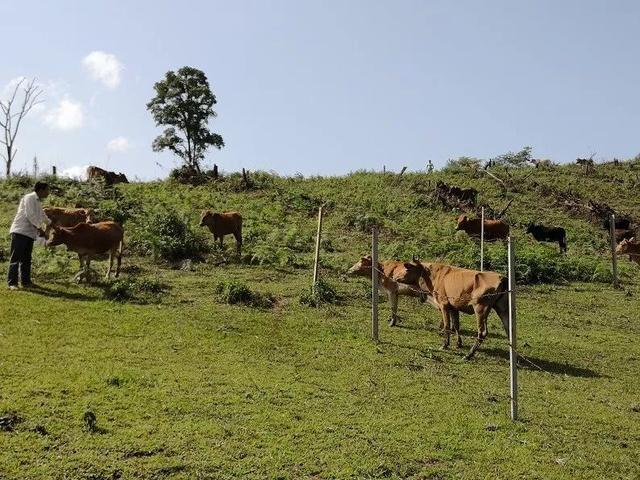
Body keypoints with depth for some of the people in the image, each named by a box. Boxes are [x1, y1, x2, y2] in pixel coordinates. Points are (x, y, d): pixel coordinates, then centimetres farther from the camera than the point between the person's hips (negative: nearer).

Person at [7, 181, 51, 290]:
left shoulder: (38, 202, 19)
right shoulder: (29, 198, -8)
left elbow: (43, 216, 34)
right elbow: (29, 215, -17)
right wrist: (39, 228, -16)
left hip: (30, 233, 9)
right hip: (20, 232, -9)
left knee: (26, 259, 11)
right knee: (16, 258, -7)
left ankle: (25, 282, 15)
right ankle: (12, 282, -6)